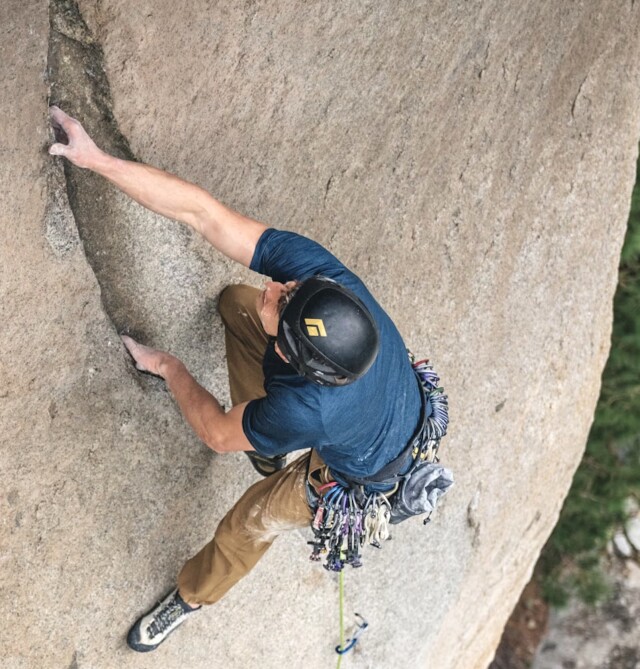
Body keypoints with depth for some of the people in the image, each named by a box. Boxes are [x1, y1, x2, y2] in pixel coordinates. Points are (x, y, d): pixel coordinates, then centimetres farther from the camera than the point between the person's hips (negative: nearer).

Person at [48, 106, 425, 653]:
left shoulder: (306, 410, -47)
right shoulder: (315, 267, -36)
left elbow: (218, 433, -24)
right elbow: (203, 212, -34)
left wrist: (169, 368, -10)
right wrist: (98, 160, -37)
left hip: (359, 474, -6)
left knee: (251, 525, 10)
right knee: (235, 303, 8)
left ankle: (193, 596, 47)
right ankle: (266, 446, 29)